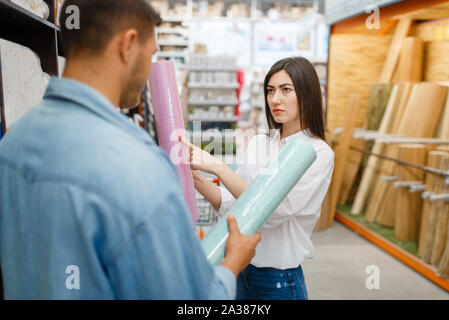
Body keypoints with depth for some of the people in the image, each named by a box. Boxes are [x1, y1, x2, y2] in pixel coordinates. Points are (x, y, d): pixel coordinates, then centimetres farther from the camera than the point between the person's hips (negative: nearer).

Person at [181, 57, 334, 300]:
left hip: (279, 279, -5)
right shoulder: (258, 143, 3)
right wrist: (195, 175, -15)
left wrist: (217, 167, -29)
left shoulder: (318, 153, -14)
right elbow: (230, 204, 0)